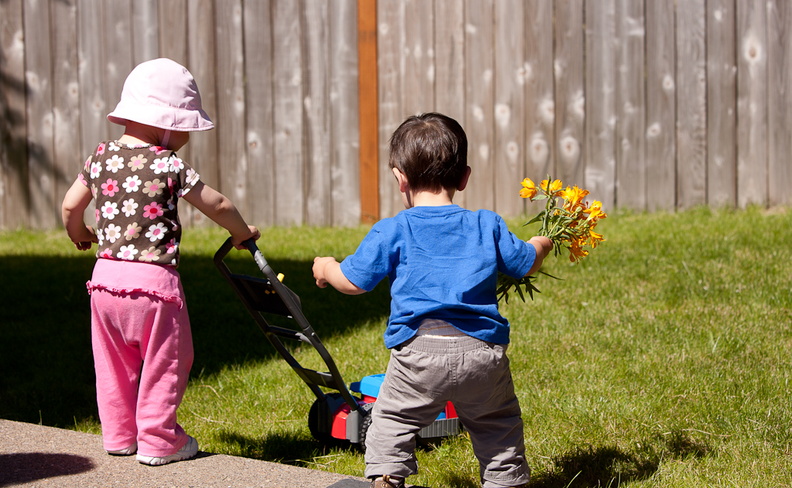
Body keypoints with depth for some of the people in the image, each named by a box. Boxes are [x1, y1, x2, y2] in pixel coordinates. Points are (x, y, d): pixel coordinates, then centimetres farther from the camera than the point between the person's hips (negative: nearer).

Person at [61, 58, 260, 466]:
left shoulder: (102, 157, 5)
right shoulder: (168, 165, -9)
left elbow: (70, 206, 11)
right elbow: (217, 206, -3)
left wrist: (79, 234, 32)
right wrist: (241, 232, 16)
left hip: (106, 275, 6)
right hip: (153, 279, -6)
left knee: (115, 363, 19)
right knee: (163, 364, 8)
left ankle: (119, 434, 28)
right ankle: (158, 441, 13)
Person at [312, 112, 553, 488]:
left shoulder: (393, 231, 3)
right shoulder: (487, 226, 12)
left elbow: (354, 281, 7)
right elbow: (526, 263, 22)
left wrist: (327, 269, 30)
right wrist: (543, 244, 45)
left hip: (419, 350, -3)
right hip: (482, 350, 3)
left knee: (392, 421, 13)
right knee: (497, 427, 19)